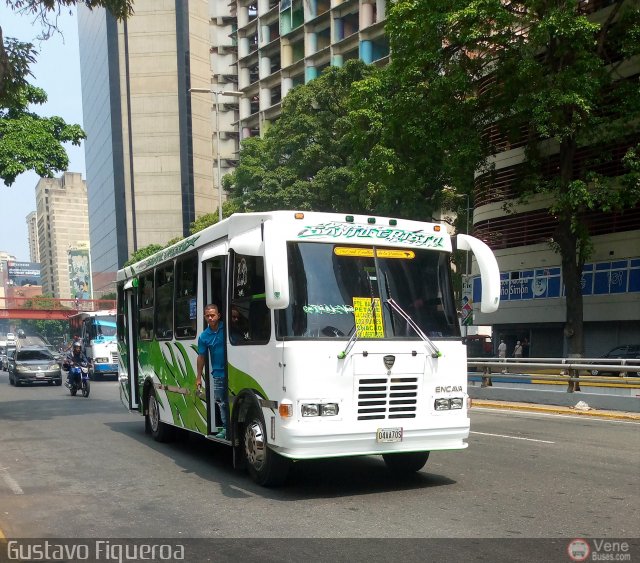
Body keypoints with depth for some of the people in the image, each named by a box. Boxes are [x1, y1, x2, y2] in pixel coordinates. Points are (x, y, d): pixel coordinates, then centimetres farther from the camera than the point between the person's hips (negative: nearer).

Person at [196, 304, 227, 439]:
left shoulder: (227, 328, -5)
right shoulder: (204, 336, 5)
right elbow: (201, 357, 11)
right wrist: (198, 377, 11)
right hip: (218, 374, 3)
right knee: (222, 402, 11)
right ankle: (225, 427, 21)